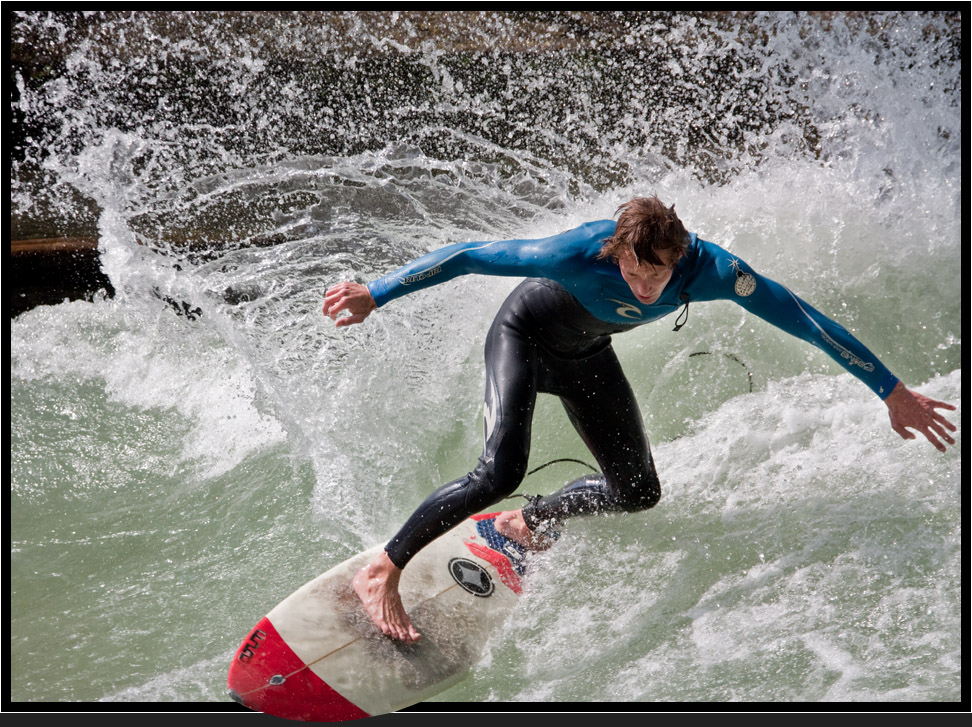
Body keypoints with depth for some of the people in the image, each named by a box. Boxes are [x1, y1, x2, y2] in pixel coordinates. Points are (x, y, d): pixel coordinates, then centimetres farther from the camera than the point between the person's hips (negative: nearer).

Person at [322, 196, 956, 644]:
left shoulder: (711, 270, -31)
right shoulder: (579, 254, -40)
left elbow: (808, 322, -26)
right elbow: (467, 256, -33)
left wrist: (893, 392, -23)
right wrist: (375, 294, -31)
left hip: (586, 356, 5)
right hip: (524, 335, -5)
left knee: (639, 493, 9)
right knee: (500, 473, -26)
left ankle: (528, 524, 34)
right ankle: (382, 573, -12)